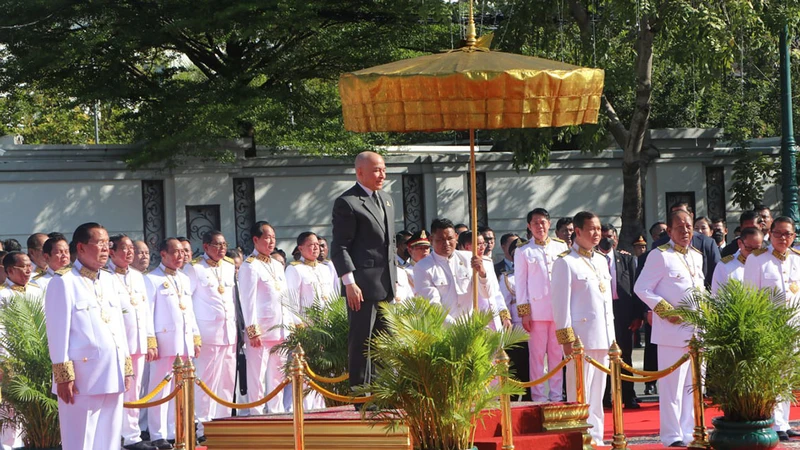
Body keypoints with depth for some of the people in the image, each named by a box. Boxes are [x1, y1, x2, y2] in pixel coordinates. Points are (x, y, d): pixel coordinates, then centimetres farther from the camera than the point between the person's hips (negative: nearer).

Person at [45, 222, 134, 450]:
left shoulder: (108, 280, 16)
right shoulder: (64, 283, -7)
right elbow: (58, 332, -10)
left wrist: (127, 367, 14)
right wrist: (63, 375, -13)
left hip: (113, 374, 7)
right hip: (83, 376, -7)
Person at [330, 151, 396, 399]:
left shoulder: (386, 201, 19)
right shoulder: (347, 203, -8)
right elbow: (339, 247, -11)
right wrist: (349, 282, -19)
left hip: (386, 285, 8)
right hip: (363, 285, -8)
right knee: (360, 341, -5)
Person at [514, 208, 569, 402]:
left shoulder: (561, 247, 11)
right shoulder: (523, 251, 5)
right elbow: (520, 283, 4)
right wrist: (524, 312, -4)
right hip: (536, 310, -2)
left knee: (557, 354, 4)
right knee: (537, 355, -3)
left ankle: (556, 396, 9)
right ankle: (538, 397, 0)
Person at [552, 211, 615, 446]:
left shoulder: (601, 261, 17)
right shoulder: (565, 262, -5)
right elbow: (561, 302, -8)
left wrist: (611, 337, 16)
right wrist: (567, 338, -13)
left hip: (603, 336, 7)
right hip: (581, 336, -7)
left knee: (598, 392, 10)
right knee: (580, 393, -6)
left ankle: (596, 437, 15)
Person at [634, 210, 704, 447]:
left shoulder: (697, 256, 15)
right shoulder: (660, 256, -7)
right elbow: (641, 288, -9)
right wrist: (667, 311, -15)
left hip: (697, 330, 7)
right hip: (673, 330, -7)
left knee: (693, 384, 11)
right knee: (672, 386, -6)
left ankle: (689, 432, 18)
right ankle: (672, 436, -1)